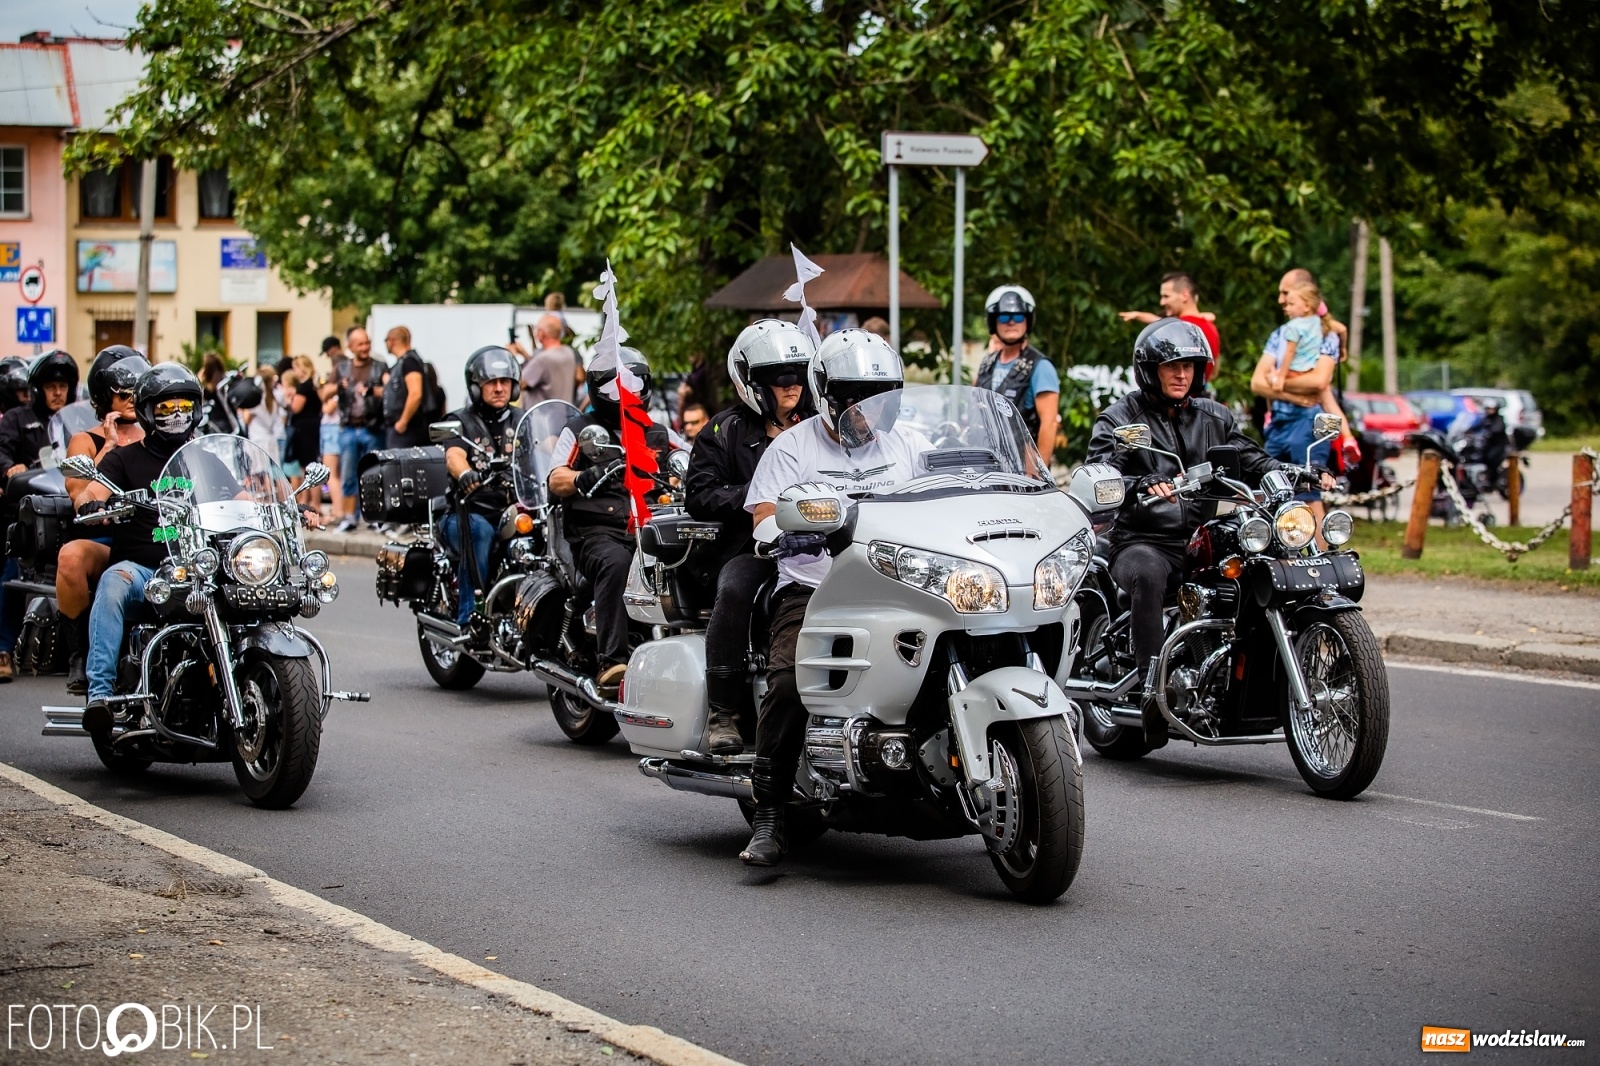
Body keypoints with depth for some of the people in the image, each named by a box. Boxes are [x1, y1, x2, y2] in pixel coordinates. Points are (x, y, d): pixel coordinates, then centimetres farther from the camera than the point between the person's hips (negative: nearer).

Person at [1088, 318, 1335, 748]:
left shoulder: (1213, 418, 19)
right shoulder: (1119, 418, 3)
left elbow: (1250, 459, 15)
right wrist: (1144, 485, -33)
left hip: (1203, 540, 5)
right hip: (1142, 540, -5)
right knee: (1147, 575, -39)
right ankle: (1155, 689, -41)